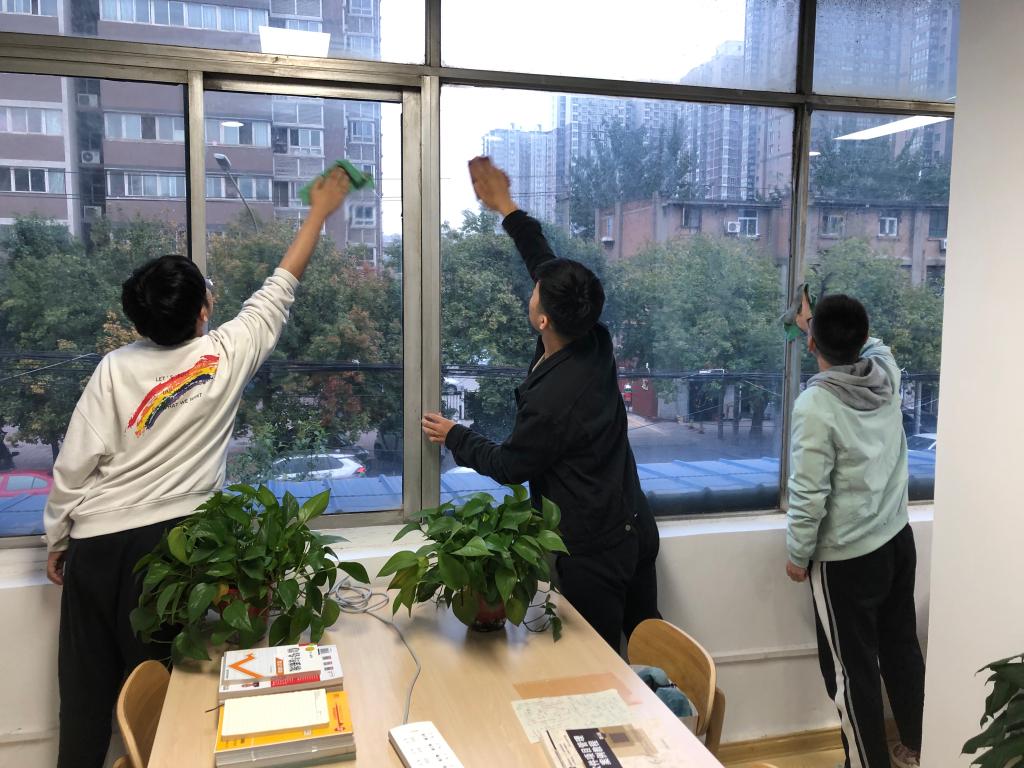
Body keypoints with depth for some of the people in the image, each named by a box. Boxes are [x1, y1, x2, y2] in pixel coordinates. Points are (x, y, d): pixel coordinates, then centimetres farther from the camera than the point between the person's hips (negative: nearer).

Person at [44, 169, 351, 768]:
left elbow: (75, 466, -5)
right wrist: (321, 210, 16)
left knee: (86, 677, 13)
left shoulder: (116, 368, -8)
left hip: (98, 540, 1)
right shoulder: (228, 353, -7)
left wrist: (57, 540, 10)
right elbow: (280, 290, 5)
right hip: (171, 537, 0)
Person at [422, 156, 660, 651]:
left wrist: (453, 437, 8)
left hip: (593, 550, -8)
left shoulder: (550, 401, -28)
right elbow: (550, 267, 6)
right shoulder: (597, 345, -8)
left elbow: (509, 466, -9)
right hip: (635, 530, 8)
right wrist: (506, 207, 15)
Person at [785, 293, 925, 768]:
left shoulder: (815, 406, -24)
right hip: (898, 539, 7)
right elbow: (866, 343, 21)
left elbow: (808, 496, -21)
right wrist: (819, 321, 34)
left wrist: (797, 556, -7)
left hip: (846, 559, -7)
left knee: (851, 669, 8)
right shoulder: (886, 370, -6)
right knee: (901, 647, 22)